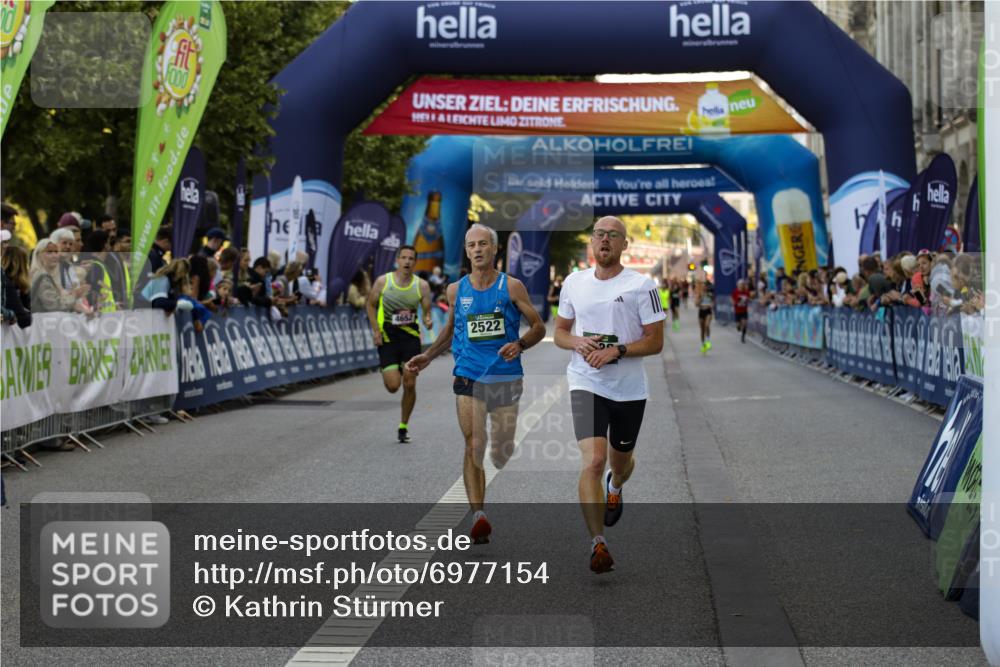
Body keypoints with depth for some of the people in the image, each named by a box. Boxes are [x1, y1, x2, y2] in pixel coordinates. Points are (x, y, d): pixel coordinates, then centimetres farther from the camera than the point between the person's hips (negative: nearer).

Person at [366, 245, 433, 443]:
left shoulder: (422, 285, -2)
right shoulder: (383, 281, -4)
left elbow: (426, 311, 1)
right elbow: (370, 304, 7)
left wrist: (427, 320, -23)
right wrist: (375, 329, -5)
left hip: (410, 337, 1)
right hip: (387, 338, -1)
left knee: (409, 385, -3)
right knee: (393, 386, -9)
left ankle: (403, 427, 14)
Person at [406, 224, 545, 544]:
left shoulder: (512, 286, -1)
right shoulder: (456, 289, 6)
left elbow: (539, 327, 3)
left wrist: (519, 344, -16)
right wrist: (428, 356, 12)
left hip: (506, 376, 0)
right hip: (469, 376, 0)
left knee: (502, 453, 8)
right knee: (474, 444, -17)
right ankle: (477, 515, -23)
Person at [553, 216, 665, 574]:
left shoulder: (642, 285, -6)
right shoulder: (574, 283, 4)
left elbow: (655, 342, -6)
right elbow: (560, 332, 14)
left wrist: (616, 350, -20)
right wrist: (578, 343, -9)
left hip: (629, 389, 0)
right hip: (586, 384, 0)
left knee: (620, 459, 19)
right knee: (593, 460, -18)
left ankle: (614, 489, 57)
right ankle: (598, 543, -15)